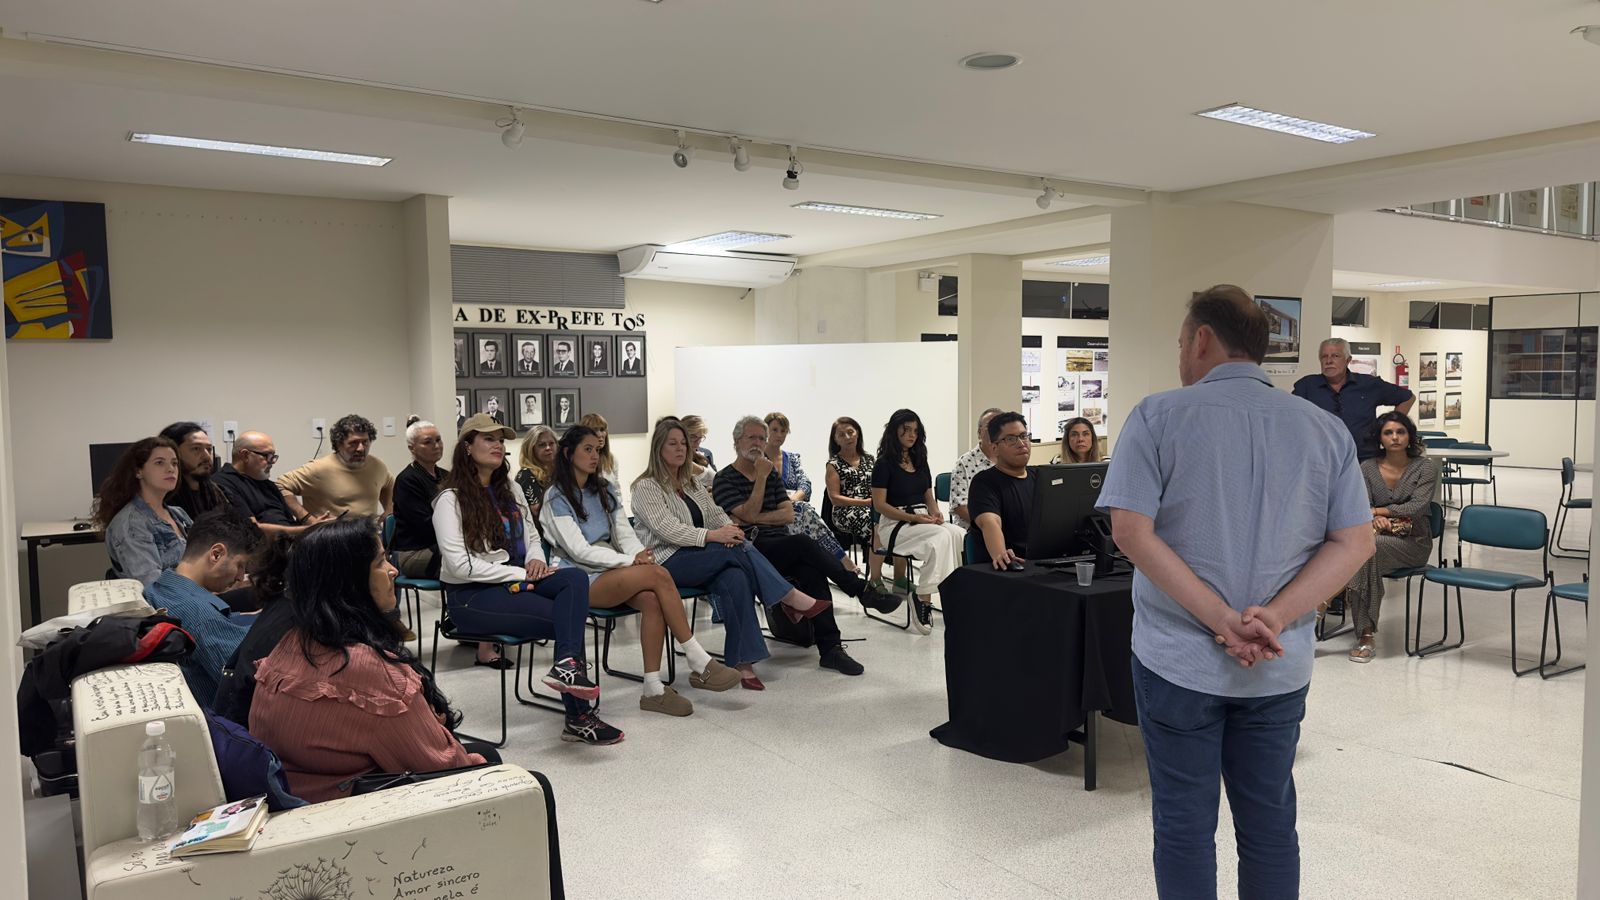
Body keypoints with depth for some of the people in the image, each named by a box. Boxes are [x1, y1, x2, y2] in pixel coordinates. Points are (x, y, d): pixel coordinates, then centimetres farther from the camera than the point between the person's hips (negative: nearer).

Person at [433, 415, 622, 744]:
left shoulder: (510, 490, 17)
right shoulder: (451, 500, -5)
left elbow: (533, 537, 21)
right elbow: (459, 565, -15)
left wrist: (537, 559, -4)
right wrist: (520, 574, -18)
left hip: (515, 581, 6)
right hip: (472, 596, -6)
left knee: (575, 578, -25)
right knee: (563, 616, -24)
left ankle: (568, 665, -38)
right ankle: (579, 718, -20)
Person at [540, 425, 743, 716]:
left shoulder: (605, 490, 19)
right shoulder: (556, 497, -1)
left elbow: (625, 534, 13)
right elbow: (579, 550, -12)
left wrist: (640, 555, -11)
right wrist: (631, 561, -20)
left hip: (614, 570, 6)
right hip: (583, 580, -6)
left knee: (652, 599, -30)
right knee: (658, 574, -29)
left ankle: (653, 689, -28)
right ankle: (699, 661, -24)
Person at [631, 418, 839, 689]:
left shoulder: (691, 482, 21)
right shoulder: (646, 487, -3)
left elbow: (715, 514, 14)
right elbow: (667, 529, -16)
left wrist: (730, 528, -12)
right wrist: (714, 536, -27)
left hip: (702, 560, 6)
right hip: (668, 563, -6)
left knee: (735, 579, -30)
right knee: (738, 548, -28)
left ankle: (743, 663, -33)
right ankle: (791, 599, -21)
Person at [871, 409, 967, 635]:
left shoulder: (920, 461, 19)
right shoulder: (884, 463, 0)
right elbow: (880, 504, -7)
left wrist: (936, 514, -2)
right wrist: (914, 518, -15)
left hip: (924, 521, 6)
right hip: (895, 525, -6)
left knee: (962, 536, -25)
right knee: (942, 536, -35)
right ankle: (923, 601, -31)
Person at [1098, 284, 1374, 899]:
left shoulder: (1159, 417, -8)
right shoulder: (1325, 429, 3)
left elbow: (1132, 531, -17)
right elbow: (1356, 541, -2)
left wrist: (1221, 619, -17)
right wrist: (1273, 617, -11)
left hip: (1179, 660, -3)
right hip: (1281, 667, 4)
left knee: (1184, 825, 10)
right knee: (1269, 822, 17)